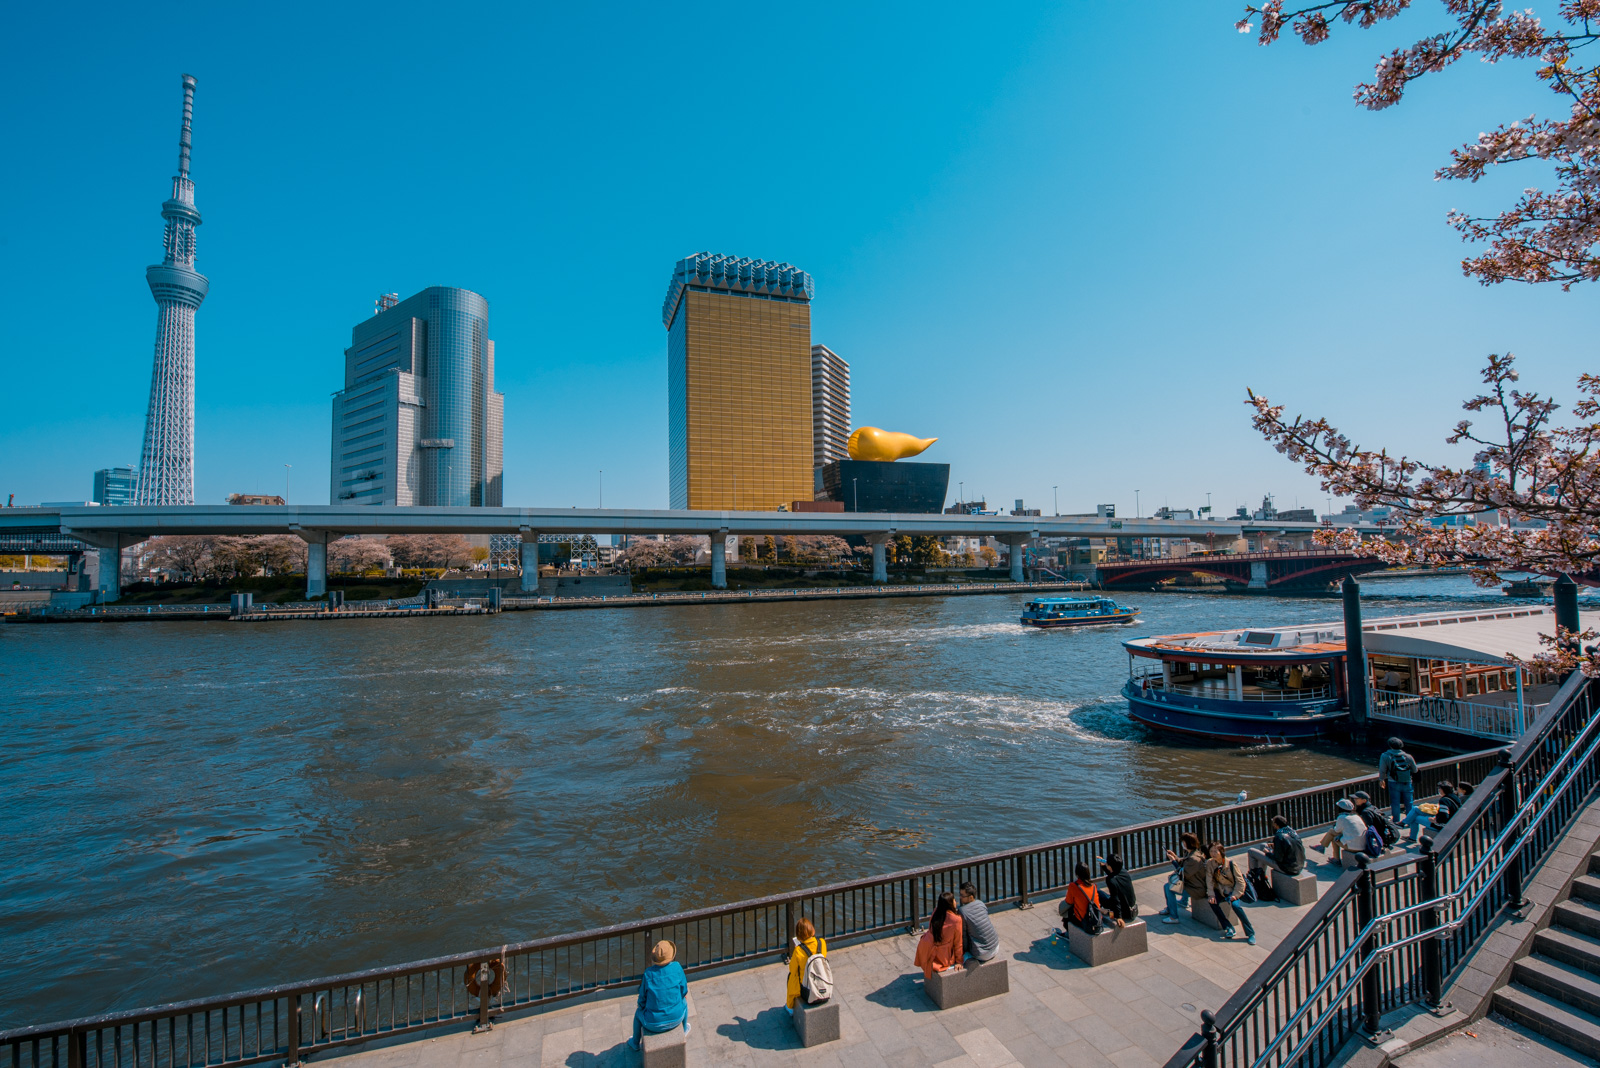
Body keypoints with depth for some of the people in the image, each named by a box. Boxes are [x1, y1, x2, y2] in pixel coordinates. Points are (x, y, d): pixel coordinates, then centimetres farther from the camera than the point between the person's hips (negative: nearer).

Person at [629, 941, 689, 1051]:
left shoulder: (649, 973, -22)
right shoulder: (677, 967, -19)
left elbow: (642, 1000, -8)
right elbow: (684, 991, -4)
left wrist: (641, 1005, 15)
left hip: (653, 1024, -1)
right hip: (676, 1019, 1)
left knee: (638, 1012, 33)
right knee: (684, 1003, 35)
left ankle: (635, 1043, 53)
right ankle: (683, 1031, 57)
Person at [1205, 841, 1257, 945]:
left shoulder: (1231, 864, -12)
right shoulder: (1209, 863, -5)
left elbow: (1240, 882, -9)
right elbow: (1209, 880, -5)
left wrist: (1235, 895, -21)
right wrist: (1211, 895, -17)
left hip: (1232, 890, -3)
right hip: (1220, 891, 3)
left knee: (1235, 905, -32)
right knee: (1212, 901, -26)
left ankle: (1250, 933, -20)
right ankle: (1229, 928, -14)